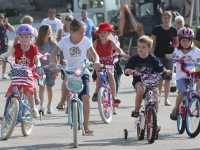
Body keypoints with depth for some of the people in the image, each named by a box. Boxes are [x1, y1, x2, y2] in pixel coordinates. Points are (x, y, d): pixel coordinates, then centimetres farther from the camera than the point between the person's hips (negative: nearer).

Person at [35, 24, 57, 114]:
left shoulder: (53, 44, 0)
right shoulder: (37, 45, -1)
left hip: (50, 68, 1)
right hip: (41, 67, -1)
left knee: (49, 87, 9)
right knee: (42, 86, -14)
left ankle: (49, 106, 26)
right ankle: (41, 106, -18)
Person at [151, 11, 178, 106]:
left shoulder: (173, 30, 3)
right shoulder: (157, 29, -3)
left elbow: (176, 42, 16)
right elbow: (152, 42, -1)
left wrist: (174, 44, -7)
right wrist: (152, 54, -7)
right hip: (158, 55, -2)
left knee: (168, 77, 0)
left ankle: (166, 99, 5)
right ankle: (158, 96, 17)